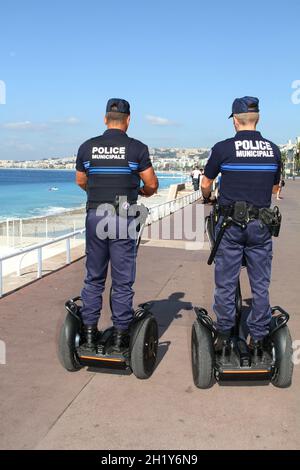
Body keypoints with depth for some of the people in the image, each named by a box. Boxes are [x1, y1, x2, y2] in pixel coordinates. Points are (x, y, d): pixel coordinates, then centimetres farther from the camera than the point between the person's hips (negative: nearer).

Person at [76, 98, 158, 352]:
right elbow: (152, 184, -4)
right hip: (123, 218, -3)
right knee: (123, 281, 6)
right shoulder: (136, 148, -6)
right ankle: (120, 335, 12)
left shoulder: (87, 147, 3)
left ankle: (90, 332, 18)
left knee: (94, 278, 14)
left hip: (95, 215, 3)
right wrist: (143, 191, 19)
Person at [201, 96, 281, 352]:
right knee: (260, 284, 10)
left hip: (231, 224, -2)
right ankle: (258, 338, 17)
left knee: (226, 283, 8)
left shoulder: (223, 148, -6)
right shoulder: (273, 149, 4)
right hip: (261, 224, 3)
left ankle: (224, 335, 17)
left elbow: (206, 185, 7)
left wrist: (207, 197, 29)